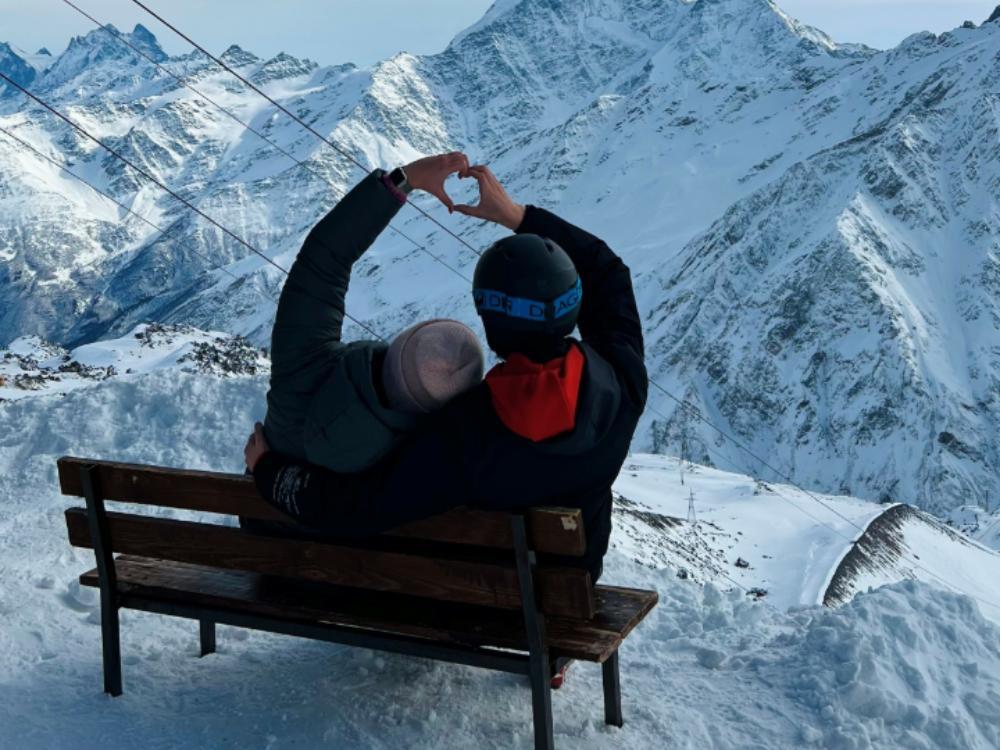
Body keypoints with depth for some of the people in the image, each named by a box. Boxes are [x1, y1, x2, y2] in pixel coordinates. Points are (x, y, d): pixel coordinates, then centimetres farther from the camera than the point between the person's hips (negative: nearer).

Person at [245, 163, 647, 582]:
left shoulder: (462, 434, -40)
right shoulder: (621, 382, -30)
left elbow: (360, 511, -32)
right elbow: (606, 273, -11)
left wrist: (269, 471, -15)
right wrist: (519, 216, -8)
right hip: (576, 572, 3)